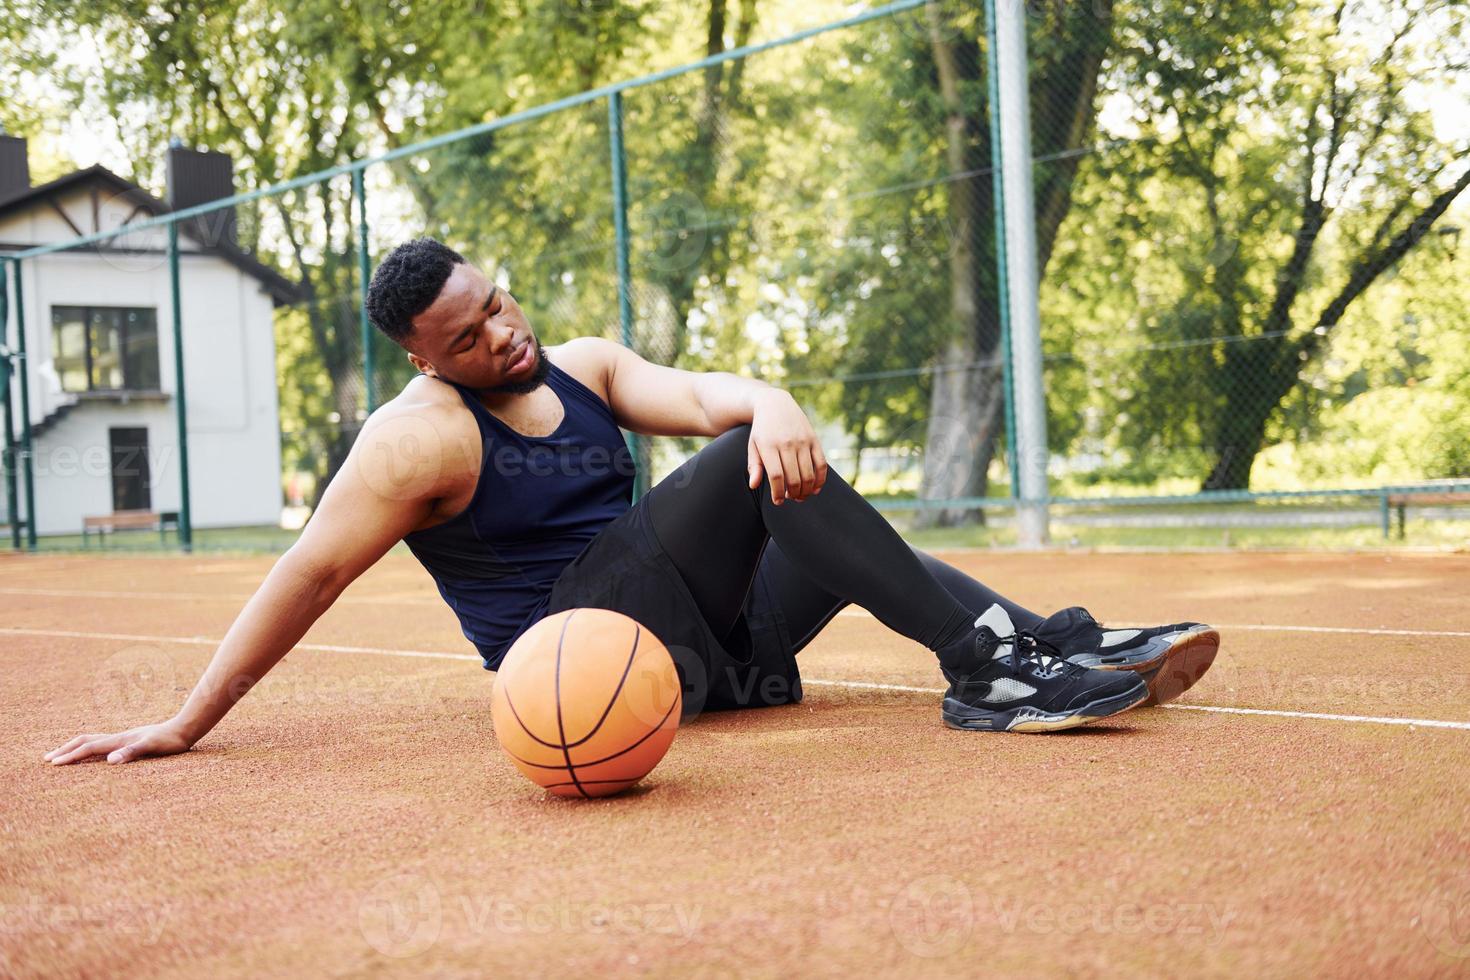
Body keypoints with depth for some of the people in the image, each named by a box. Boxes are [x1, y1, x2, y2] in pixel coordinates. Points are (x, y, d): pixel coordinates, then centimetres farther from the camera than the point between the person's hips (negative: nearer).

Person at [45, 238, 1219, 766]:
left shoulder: (583, 367, 12)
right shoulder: (421, 435, -8)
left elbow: (697, 392, -3)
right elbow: (308, 574, -10)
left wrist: (767, 401, -28)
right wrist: (187, 725, -13)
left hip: (692, 649, 8)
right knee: (751, 470, -24)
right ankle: (986, 665, -29)